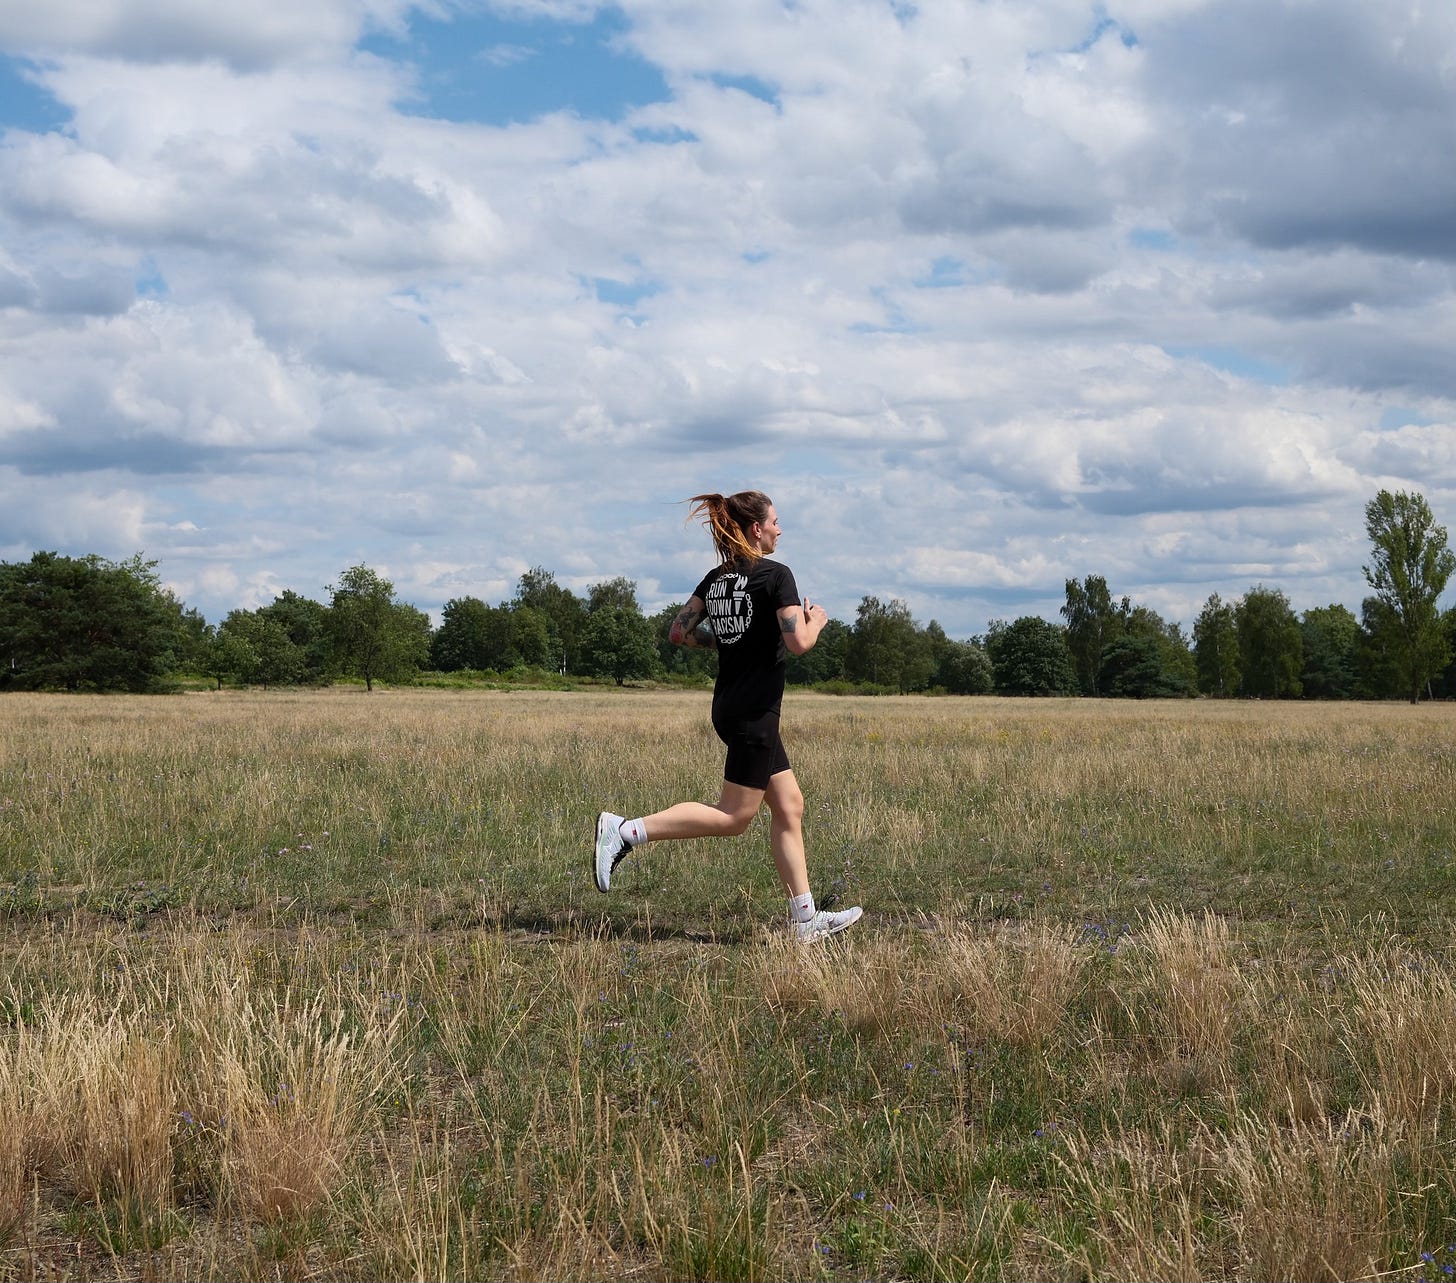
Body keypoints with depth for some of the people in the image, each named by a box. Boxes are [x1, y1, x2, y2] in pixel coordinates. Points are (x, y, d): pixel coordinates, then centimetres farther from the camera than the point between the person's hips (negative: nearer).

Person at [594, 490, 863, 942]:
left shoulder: (716, 578, 10)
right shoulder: (776, 575, -12)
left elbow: (679, 633, 10)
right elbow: (798, 642, -19)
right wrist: (816, 620, 1)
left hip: (730, 704, 9)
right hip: (755, 709, -9)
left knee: (789, 807, 11)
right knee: (734, 816, -4)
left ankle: (804, 919, 12)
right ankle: (626, 830, -10)